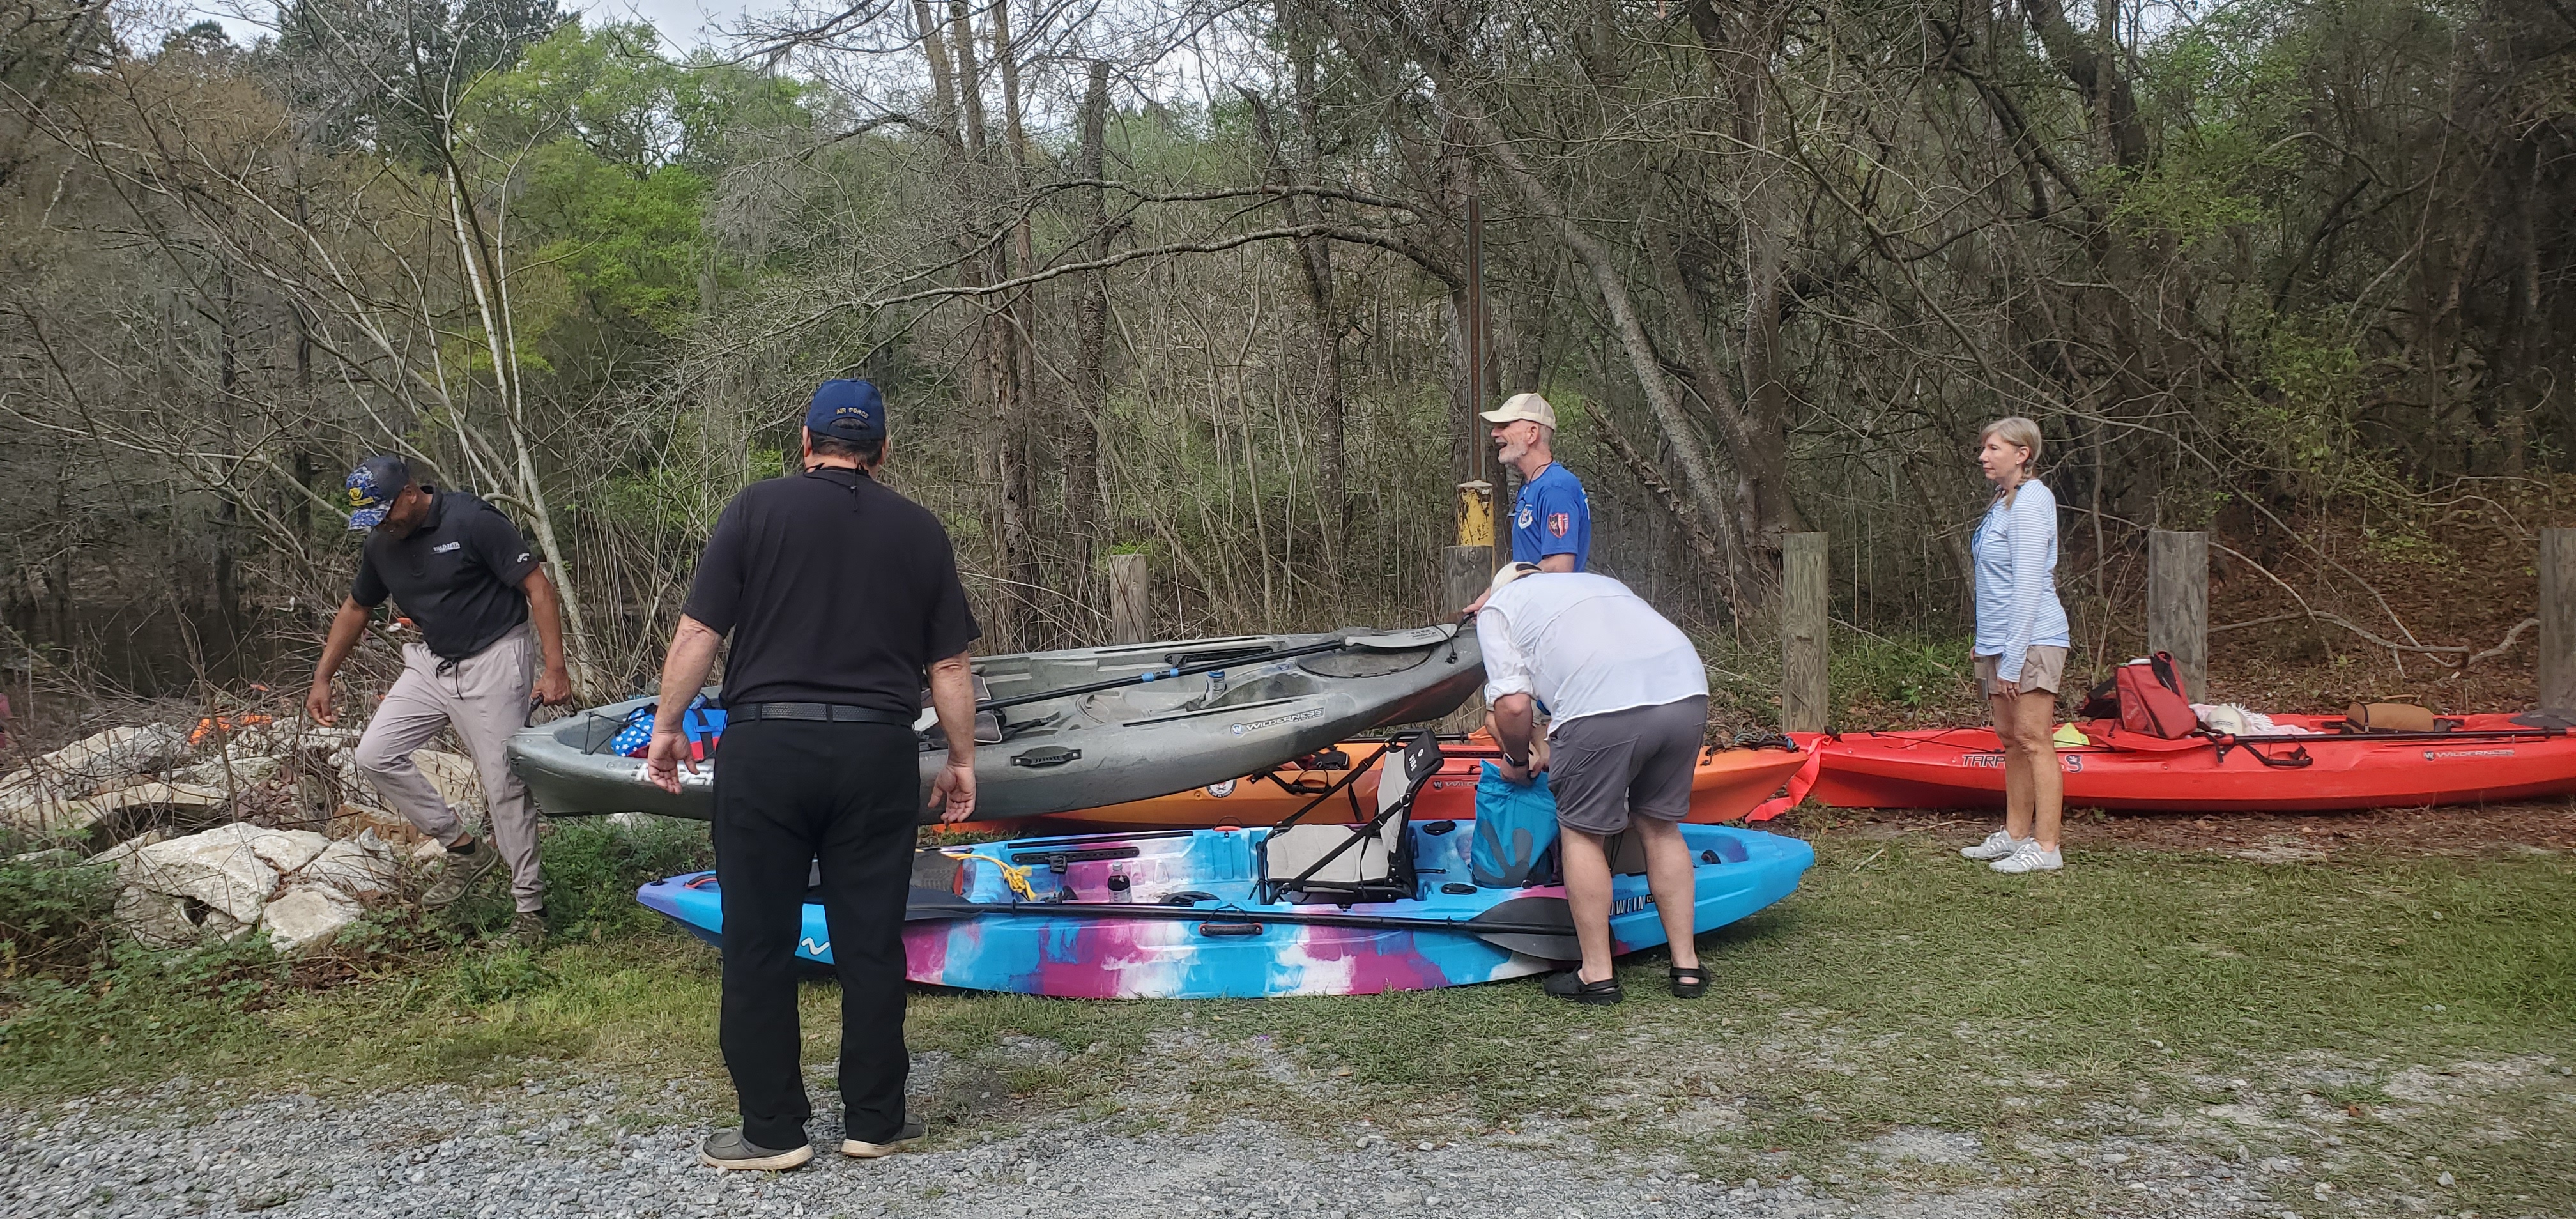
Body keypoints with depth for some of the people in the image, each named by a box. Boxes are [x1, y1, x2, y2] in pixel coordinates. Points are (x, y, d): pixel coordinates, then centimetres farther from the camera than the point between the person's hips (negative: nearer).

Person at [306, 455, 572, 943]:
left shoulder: (473, 521, -19)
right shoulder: (380, 546, 2)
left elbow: (538, 587, -17)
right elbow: (355, 609, 19)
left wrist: (555, 668, -22)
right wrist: (321, 679, 15)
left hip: (494, 660, -7)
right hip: (431, 662, 7)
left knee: (504, 783, -6)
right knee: (376, 755, -1)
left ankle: (530, 905, 5)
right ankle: (464, 848, 11)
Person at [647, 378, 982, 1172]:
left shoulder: (758, 509, 1)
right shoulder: (919, 531, 8)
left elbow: (699, 631, -3)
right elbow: (949, 665, 7)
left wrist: (666, 726, 7)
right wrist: (962, 758, 16)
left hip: (766, 746, -2)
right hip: (877, 755, 2)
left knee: (759, 943, 7)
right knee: (871, 942, 9)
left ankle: (772, 1130, 12)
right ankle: (873, 1121, 17)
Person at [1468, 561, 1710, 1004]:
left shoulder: (1498, 607, 19)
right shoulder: (1598, 581, 37)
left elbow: (1513, 705, 5)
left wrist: (1518, 760, 22)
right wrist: (1551, 750, 38)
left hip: (1603, 707, -6)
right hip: (1687, 693, 6)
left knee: (1582, 832, 13)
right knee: (1661, 826, 22)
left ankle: (1597, 975, 17)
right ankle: (1687, 967, 27)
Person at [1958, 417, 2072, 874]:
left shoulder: (2029, 503, -14)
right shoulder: (2003, 502, 15)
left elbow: (2028, 587, -19)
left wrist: (2012, 659, -20)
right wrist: (1987, 646, 19)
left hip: (2030, 640, -10)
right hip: (2000, 640, 10)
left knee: (2033, 740, -8)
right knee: (2011, 741, 13)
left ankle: (2046, 848, -5)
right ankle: (2015, 835, 20)